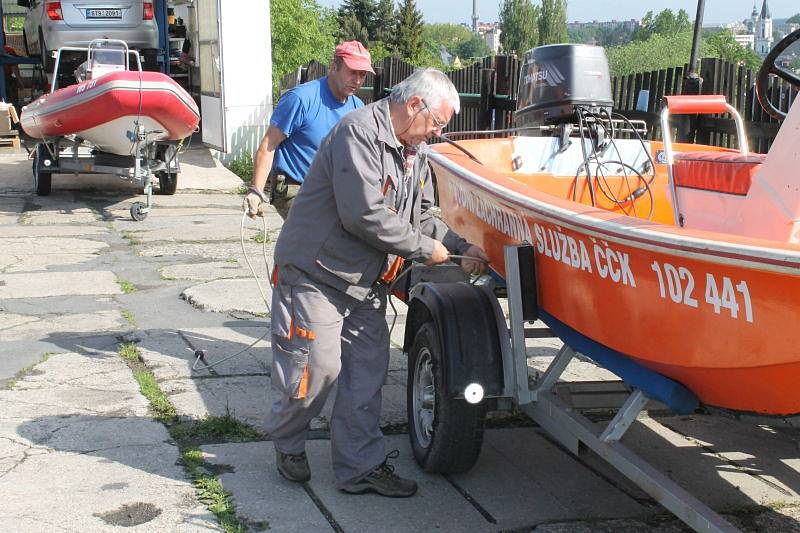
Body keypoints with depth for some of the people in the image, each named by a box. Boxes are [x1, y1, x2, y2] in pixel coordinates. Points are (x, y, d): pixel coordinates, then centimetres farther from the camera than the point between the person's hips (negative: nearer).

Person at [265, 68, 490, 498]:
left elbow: (419, 217, 16)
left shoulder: (414, 152, 10)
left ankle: (361, 466, 16)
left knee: (367, 373, 7)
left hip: (367, 281, 9)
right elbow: (365, 216, -27)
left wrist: (461, 247, 2)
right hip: (316, 273, -9)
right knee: (315, 367, -2)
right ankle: (287, 443, 24)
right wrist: (423, 248, -17)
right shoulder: (358, 133, -21)